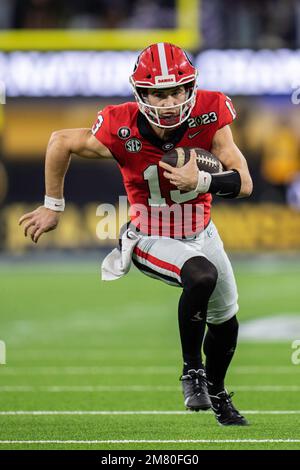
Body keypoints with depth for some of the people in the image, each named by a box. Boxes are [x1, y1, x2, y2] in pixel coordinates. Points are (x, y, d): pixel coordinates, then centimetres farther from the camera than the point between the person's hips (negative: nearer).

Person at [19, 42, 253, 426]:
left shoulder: (209, 116, -26)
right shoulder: (122, 132, -30)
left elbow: (243, 184, -25)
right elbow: (61, 142, -13)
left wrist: (200, 182, -44)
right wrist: (52, 206, -3)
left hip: (201, 233, 4)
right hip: (152, 239, -4)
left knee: (225, 321, 20)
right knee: (202, 276, -34)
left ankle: (216, 391, 51)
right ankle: (191, 371, -12)